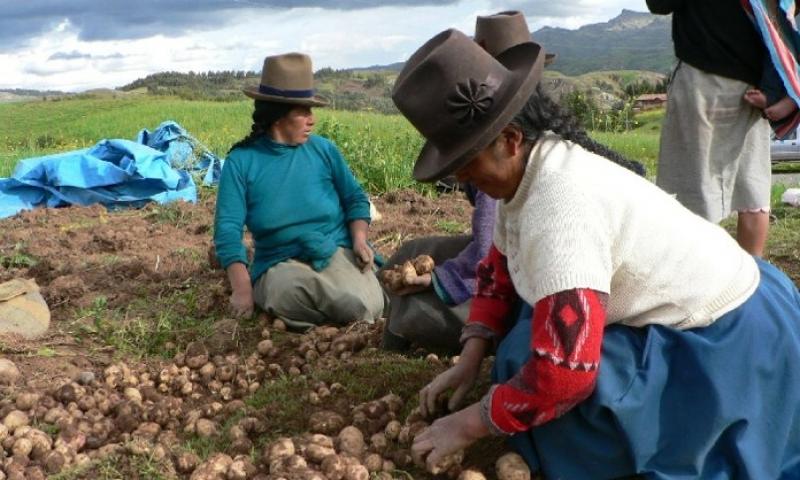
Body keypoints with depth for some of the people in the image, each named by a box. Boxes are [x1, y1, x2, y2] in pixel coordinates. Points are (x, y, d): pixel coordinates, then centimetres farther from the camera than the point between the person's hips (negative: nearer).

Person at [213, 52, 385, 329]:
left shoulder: (323, 149, 4)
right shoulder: (241, 161, -3)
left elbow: (355, 198, 11)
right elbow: (228, 228, -8)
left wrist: (359, 239, -9)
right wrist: (242, 288, -21)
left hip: (336, 251, 1)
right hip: (281, 264, -1)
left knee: (365, 307, -28)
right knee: (286, 292, -37)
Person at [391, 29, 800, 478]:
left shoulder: (560, 208, -33)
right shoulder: (531, 166, -3)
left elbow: (563, 372, -35)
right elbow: (499, 271, 10)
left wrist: (472, 422, -21)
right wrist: (470, 358, -1)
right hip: (691, 309, 9)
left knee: (528, 364, -21)